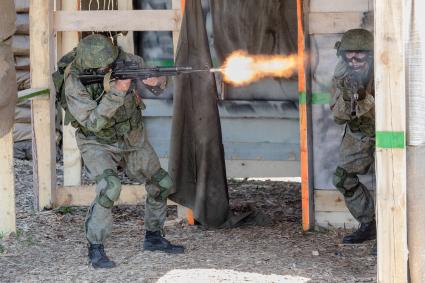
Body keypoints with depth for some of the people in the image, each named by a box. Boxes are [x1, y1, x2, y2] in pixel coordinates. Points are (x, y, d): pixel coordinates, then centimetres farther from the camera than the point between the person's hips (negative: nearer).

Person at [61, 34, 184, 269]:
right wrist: (116, 92, -42)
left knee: (162, 185, 9)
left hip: (132, 138, 5)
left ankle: (153, 237, 29)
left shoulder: (123, 60, -19)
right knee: (110, 187, -28)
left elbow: (159, 86, -8)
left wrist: (155, 80, -33)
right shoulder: (74, 80, -28)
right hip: (98, 144, -5)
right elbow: (93, 122, -32)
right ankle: (95, 249, -16)